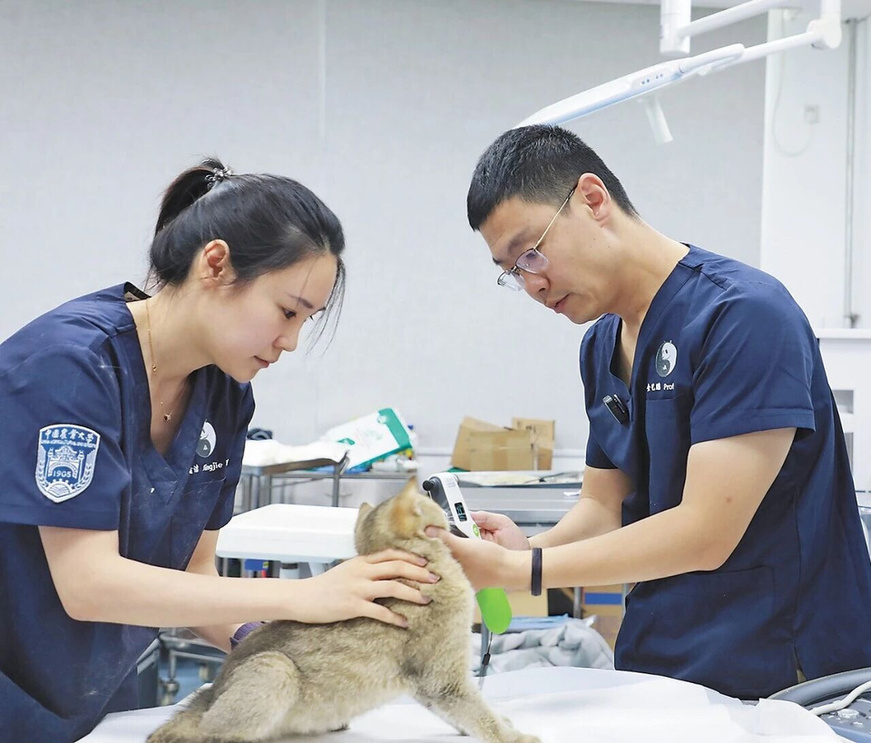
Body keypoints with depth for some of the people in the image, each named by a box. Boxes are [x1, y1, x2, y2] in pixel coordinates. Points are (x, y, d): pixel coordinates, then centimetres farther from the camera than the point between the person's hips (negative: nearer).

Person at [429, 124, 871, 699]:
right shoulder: (601, 348, 11)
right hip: (652, 668, 7)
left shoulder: (743, 316, -16)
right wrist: (529, 548, -9)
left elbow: (704, 534, -20)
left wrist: (518, 571, -20)